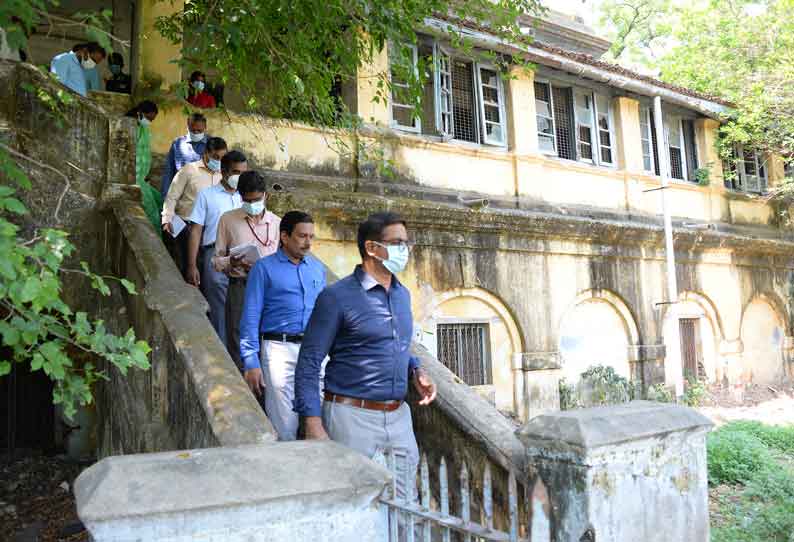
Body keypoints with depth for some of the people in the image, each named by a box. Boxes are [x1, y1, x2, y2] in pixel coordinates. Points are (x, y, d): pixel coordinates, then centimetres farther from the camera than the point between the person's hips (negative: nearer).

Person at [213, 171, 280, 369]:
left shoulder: (277, 223, 8)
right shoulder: (228, 219, 6)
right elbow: (216, 260, 8)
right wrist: (231, 262, -14)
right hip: (239, 287, 0)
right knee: (237, 345, 1)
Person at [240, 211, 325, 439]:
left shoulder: (318, 268, 13)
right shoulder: (264, 268, 1)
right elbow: (251, 318, -2)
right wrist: (251, 363, -8)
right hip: (279, 349, -4)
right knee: (285, 425, -1)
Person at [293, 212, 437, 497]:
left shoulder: (402, 294, 10)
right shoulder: (337, 297, -11)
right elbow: (309, 363, -11)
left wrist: (417, 371, 4)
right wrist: (313, 426, -17)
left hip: (399, 416, 6)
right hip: (352, 417, -6)